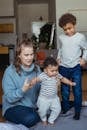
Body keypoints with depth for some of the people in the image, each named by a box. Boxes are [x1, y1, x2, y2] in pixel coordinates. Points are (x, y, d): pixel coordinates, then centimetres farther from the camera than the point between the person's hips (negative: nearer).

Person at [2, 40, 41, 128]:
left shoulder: (36, 69, 1)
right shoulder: (10, 71, -15)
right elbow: (9, 98, -17)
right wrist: (23, 90, -34)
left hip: (33, 105, 5)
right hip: (13, 107, -5)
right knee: (30, 119, -31)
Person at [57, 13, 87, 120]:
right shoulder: (61, 38, 3)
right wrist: (58, 57, 6)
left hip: (76, 67, -2)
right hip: (63, 67, 2)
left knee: (77, 91, 3)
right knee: (64, 91, 11)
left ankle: (77, 112, 18)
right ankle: (65, 110, 27)